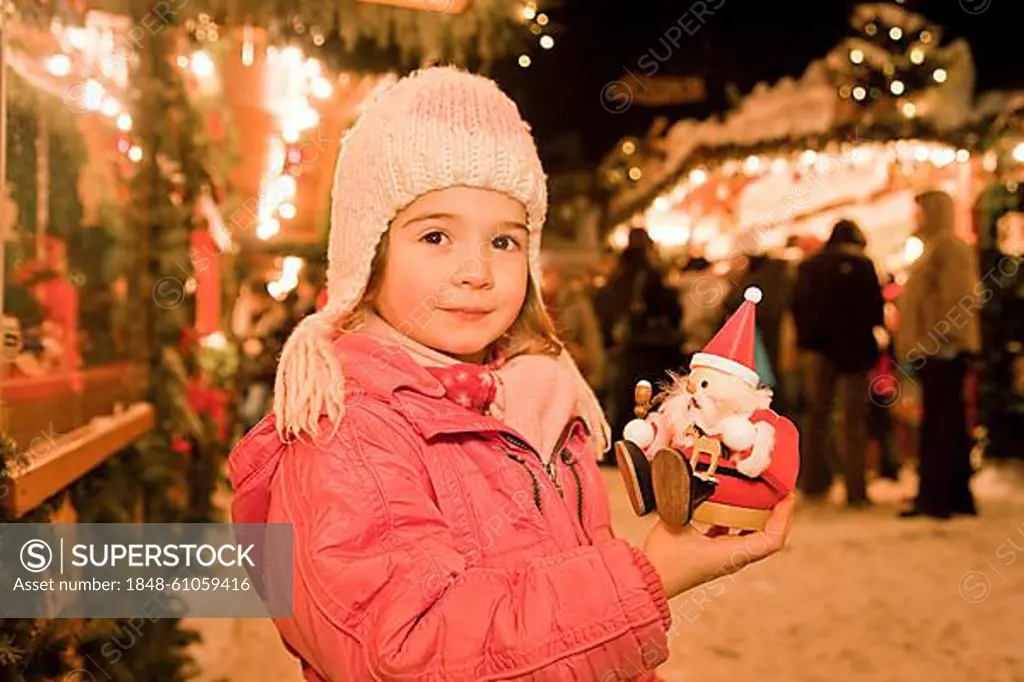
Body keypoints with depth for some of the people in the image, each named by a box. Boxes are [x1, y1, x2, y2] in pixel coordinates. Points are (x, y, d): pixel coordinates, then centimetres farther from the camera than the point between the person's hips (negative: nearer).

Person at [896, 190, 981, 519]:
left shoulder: (949, 248, -9)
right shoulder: (934, 248, 22)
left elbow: (962, 297, -19)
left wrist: (945, 338, -22)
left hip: (942, 351, -10)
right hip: (935, 352, 10)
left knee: (938, 425, -9)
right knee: (950, 424, 12)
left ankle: (934, 498, -7)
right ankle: (958, 497, 18)